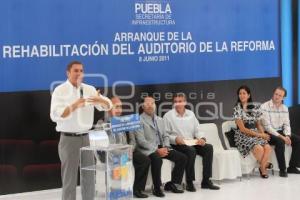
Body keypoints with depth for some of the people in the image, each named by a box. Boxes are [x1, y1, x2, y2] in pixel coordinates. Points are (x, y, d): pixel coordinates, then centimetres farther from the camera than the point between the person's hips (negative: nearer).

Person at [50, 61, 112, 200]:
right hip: (69, 139, -5)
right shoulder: (60, 91, -6)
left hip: (85, 138, 5)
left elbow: (108, 106, 3)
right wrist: (74, 106, -30)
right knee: (70, 178, 1)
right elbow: (55, 115, -18)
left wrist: (100, 100, -19)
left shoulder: (89, 89, 7)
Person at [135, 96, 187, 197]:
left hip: (162, 148, 7)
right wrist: (157, 150, -20)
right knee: (157, 159, -38)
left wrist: (166, 147, -3)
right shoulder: (139, 120, -5)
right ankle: (157, 188, -19)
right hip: (148, 150, -7)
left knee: (182, 158, -9)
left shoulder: (160, 119, 18)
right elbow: (141, 141, -14)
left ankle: (173, 184, 3)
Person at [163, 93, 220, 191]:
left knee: (208, 147, -19)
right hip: (177, 144, -5)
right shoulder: (168, 116, 0)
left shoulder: (191, 114, 15)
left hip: (192, 143, 5)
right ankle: (189, 182, -25)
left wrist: (202, 138, -7)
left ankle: (206, 181, -18)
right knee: (191, 150, -35)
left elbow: (197, 130, 14)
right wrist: (175, 139, -21)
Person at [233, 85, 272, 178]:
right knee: (259, 148, -30)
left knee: (268, 147, -26)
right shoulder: (237, 109, -4)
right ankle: (265, 164, 2)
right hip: (243, 136, -4)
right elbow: (243, 129, -8)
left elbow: (259, 124, 14)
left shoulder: (255, 107, 10)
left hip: (256, 135, 4)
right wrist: (258, 134, -12)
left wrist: (263, 134, -6)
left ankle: (262, 167, -3)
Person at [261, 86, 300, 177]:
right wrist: (281, 137, -24)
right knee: (280, 142, -34)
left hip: (280, 132, 7)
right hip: (268, 134, -7)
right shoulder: (264, 107, -13)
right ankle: (282, 169, -21)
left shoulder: (284, 108, 8)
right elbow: (267, 127, -18)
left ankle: (292, 166, -2)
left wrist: (287, 135, -13)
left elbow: (286, 124, 8)